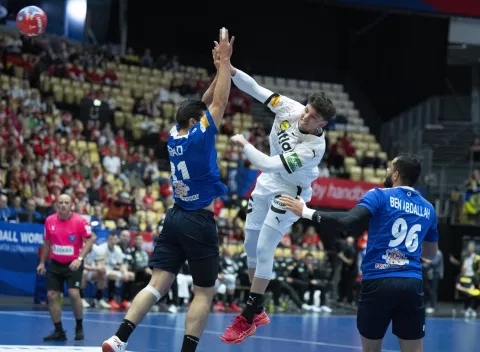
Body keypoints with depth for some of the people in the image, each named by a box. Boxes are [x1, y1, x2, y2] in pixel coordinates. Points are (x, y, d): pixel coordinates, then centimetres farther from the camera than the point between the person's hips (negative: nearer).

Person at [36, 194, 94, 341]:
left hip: (73, 264, -4)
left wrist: (79, 258, -24)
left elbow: (89, 241, -12)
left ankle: (79, 327, 3)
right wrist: (42, 262, 14)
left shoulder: (80, 221, -12)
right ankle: (59, 331, 10)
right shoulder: (49, 221, 1)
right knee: (52, 295, -2)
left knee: (74, 293, -18)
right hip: (55, 264, 4)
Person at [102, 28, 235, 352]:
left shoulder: (175, 136, 6)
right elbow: (220, 102, -10)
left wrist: (220, 70, 14)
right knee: (204, 293, 2)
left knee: (158, 285, 2)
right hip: (200, 222, -7)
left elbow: (203, 104, 17)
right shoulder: (199, 138, -13)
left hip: (175, 218, 7)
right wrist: (225, 62, -5)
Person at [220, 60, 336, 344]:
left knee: (264, 249, -9)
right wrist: (230, 70, -28)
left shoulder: (314, 148, -33)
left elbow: (270, 165, -35)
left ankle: (248, 319, 1)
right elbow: (255, 89, -14)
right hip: (268, 182, 7)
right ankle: (258, 311, 25)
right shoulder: (290, 109, -18)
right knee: (251, 244, 11)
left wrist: (244, 144, -26)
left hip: (289, 193, -7)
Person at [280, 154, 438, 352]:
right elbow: (431, 253, 25)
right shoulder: (428, 209, 14)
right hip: (412, 284, 3)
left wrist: (307, 212, -11)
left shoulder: (380, 196, -1)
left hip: (378, 282, -3)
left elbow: (349, 221, -17)